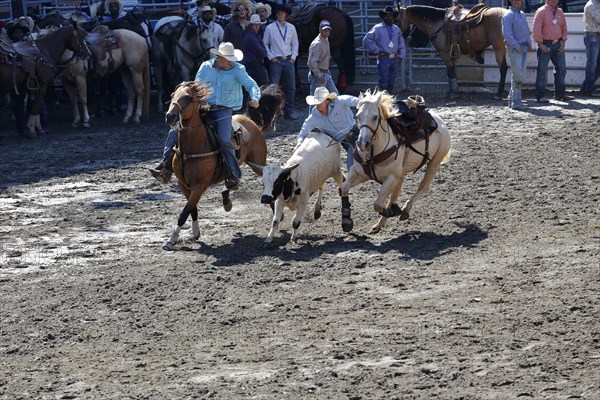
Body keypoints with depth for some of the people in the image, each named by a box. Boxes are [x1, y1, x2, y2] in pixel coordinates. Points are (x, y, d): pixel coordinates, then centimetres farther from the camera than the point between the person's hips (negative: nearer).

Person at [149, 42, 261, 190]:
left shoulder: (237, 69, 1)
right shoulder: (205, 67, 10)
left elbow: (251, 85, -9)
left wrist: (255, 98, -29)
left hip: (224, 110, -4)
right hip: (204, 109, 4)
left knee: (224, 140, -27)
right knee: (174, 132, -8)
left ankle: (234, 176, -12)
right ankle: (166, 168, -4)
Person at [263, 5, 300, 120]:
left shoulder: (291, 28, 8)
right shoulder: (270, 28, -1)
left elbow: (295, 43, 14)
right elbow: (265, 44, 3)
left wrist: (293, 57, 4)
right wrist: (271, 57, -4)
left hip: (288, 60, 3)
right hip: (276, 61, -3)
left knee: (291, 87, 2)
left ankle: (289, 111, 8)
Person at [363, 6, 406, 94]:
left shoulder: (397, 29, 12)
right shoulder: (378, 28, -4)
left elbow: (401, 44, 18)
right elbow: (366, 40, -6)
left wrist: (401, 56, 4)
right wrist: (376, 51, -9)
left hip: (394, 59, 5)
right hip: (383, 59, -5)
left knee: (392, 82, 11)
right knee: (384, 82, -6)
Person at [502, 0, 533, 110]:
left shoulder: (522, 15, 16)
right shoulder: (508, 15, -10)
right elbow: (506, 34, -17)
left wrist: (529, 43, 8)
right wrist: (517, 46, -19)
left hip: (523, 48, 8)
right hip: (514, 48, -8)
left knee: (522, 75, 11)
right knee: (518, 76, -9)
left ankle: (512, 99, 19)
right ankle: (516, 101, -4)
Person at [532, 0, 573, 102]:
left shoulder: (560, 12, 12)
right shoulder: (541, 11, -7)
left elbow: (564, 28, 17)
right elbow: (536, 29, -12)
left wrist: (563, 42, 6)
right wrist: (541, 44, -16)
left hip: (558, 44, 6)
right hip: (545, 45, -6)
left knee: (561, 69, 8)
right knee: (542, 70, -4)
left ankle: (560, 93, 17)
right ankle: (540, 96, -1)